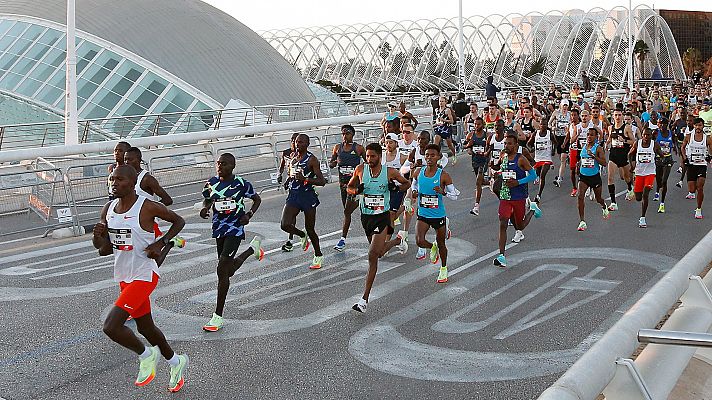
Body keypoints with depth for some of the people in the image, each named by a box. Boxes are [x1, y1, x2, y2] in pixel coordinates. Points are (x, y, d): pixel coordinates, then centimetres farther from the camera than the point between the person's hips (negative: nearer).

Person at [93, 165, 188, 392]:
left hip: (144, 275, -8)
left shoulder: (147, 207, -14)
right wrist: (98, 236, -13)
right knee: (145, 328, 19)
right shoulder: (108, 209, 5)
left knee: (111, 326, -16)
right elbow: (105, 249, 9)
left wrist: (161, 243, -13)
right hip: (124, 276, 8)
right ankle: (176, 362, 40)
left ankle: (146, 355, 10)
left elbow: (179, 221, -1)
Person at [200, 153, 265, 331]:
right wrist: (205, 209, -5)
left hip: (235, 229, -6)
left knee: (222, 269, -15)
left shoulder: (241, 184, -10)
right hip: (219, 229, 6)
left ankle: (218, 317, -7)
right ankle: (253, 248, 50)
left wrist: (249, 214, -12)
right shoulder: (211, 183, 2)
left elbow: (257, 199, 4)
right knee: (229, 270, 19)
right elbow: (207, 201, 18)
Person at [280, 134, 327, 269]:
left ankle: (318, 255, 26)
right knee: (285, 225, -13)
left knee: (310, 229, 5)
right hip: (293, 195, 5)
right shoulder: (292, 158, 11)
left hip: (308, 196, -5)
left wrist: (304, 179, -25)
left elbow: (322, 181, -13)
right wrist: (289, 179, 7)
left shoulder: (312, 159, -9)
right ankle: (302, 236, 20)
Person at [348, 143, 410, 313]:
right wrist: (356, 190, -14)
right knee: (378, 251, 23)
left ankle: (364, 299, -8)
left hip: (382, 217, -4)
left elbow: (407, 183, 9)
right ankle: (397, 241, 60)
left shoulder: (390, 172, -8)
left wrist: (396, 187, -14)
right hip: (366, 216, 4)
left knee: (373, 256, -15)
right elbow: (349, 187, 9)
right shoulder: (360, 169, -4)